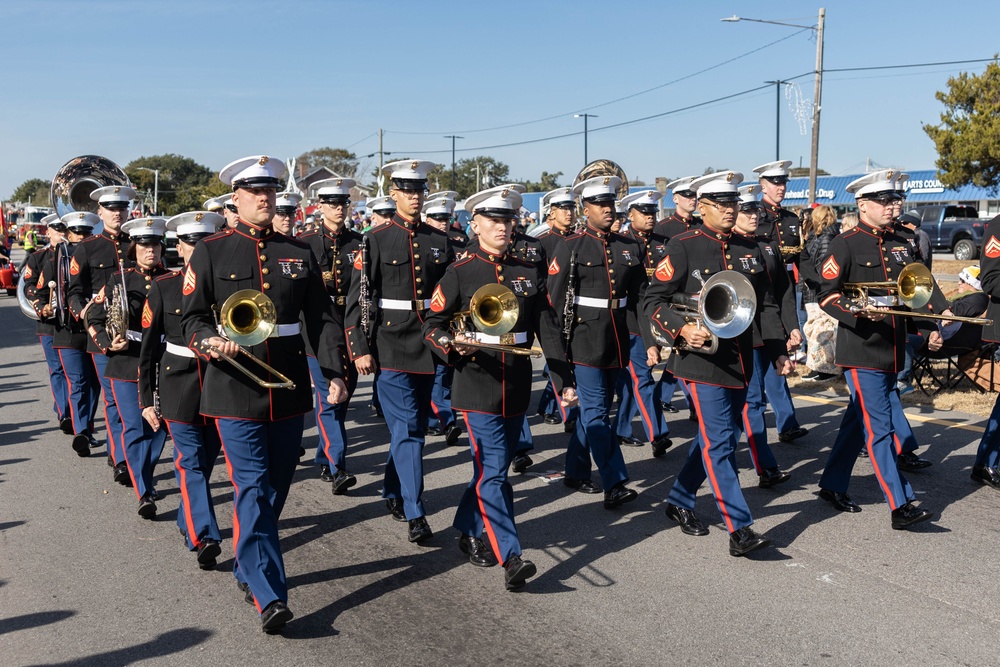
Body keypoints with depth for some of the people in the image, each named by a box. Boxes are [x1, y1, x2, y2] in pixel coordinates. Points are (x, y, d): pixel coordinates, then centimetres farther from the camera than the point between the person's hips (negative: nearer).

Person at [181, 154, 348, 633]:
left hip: (288, 390, 4)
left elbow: (322, 319, 9)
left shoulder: (299, 253, 9)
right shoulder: (210, 252, 1)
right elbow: (190, 318, 0)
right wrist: (210, 342, -22)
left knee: (276, 489, 13)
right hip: (235, 391, -4)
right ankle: (269, 597, -7)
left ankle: (247, 570, 34)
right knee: (253, 492, -9)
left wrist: (335, 373, -2)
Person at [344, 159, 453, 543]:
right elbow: (357, 299, -6)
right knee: (407, 429, -8)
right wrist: (359, 349, -11)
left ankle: (393, 492, 34)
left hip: (429, 349, 5)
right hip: (391, 349, -5)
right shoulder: (376, 240, -3)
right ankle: (415, 516, -3)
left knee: (415, 427, 14)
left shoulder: (439, 241, 9)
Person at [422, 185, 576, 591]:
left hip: (516, 390, 4)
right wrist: (452, 344, -24)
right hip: (478, 388, -4)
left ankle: (468, 530, 36)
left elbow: (548, 330, 6)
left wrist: (564, 382, 1)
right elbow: (432, 326, -2)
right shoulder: (459, 273, -2)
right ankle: (510, 558, -8)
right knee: (493, 471, -8)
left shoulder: (529, 273, 8)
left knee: (494, 467, 15)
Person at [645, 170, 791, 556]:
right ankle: (739, 530, -5)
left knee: (714, 438, 16)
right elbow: (653, 301, -7)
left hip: (740, 361, 7)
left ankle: (680, 500, 34)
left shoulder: (750, 249, 12)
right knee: (719, 443, -8)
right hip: (702, 361, -7)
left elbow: (764, 306, 16)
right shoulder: (683, 247, -6)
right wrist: (683, 329, -22)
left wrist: (778, 352, 9)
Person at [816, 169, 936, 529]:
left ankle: (833, 486, 28)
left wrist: (930, 327, 9)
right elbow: (826, 294, -11)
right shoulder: (846, 244, -7)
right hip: (861, 350, -7)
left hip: (891, 350, 7)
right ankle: (900, 506, -6)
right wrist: (857, 311, -27)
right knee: (879, 426, -8)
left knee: (858, 421, 15)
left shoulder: (900, 245, 14)